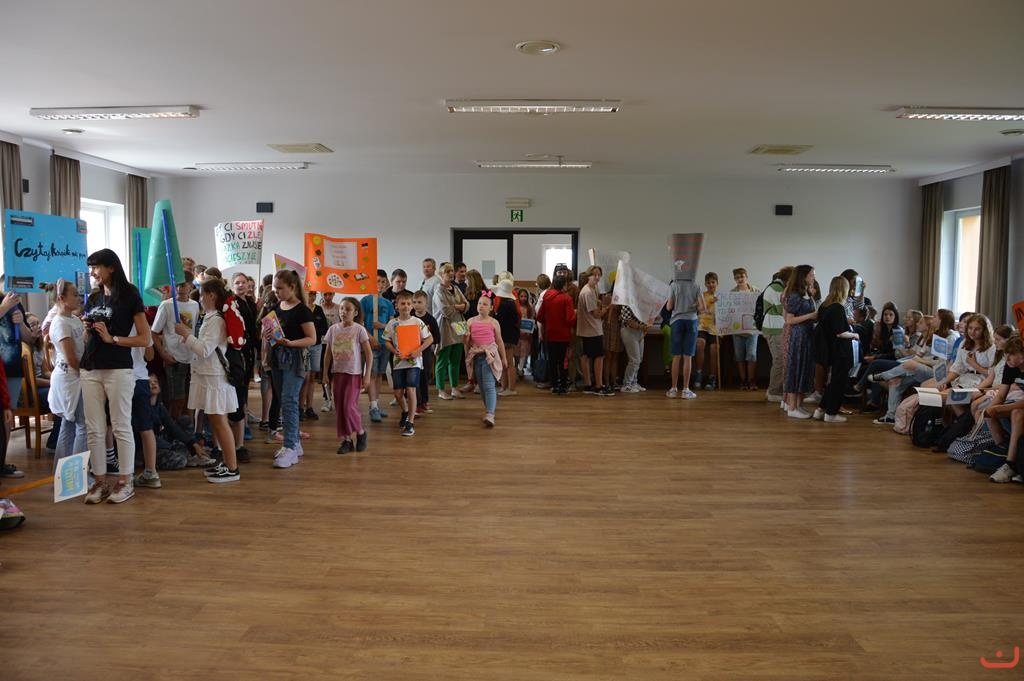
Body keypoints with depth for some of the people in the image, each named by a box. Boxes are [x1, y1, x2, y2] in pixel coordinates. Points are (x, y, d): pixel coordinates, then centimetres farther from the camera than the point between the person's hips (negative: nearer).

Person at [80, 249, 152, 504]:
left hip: (118, 370, -6)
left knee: (121, 427, 1)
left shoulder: (129, 296, -3)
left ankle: (125, 482, 9)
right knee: (94, 429, 6)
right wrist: (88, 329, 3)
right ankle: (99, 481, 13)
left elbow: (146, 339, -7)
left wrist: (112, 338, -14)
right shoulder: (94, 298, 15)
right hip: (90, 370, 6)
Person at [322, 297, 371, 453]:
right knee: (339, 407, 5)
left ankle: (360, 433, 12)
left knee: (349, 406, -11)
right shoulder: (333, 329, 4)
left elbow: (369, 353, -5)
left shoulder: (359, 329, -7)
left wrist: (367, 374, -9)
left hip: (354, 373, -4)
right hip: (337, 373, 4)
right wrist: (325, 373, 8)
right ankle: (346, 439, 14)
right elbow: (328, 353, 10)